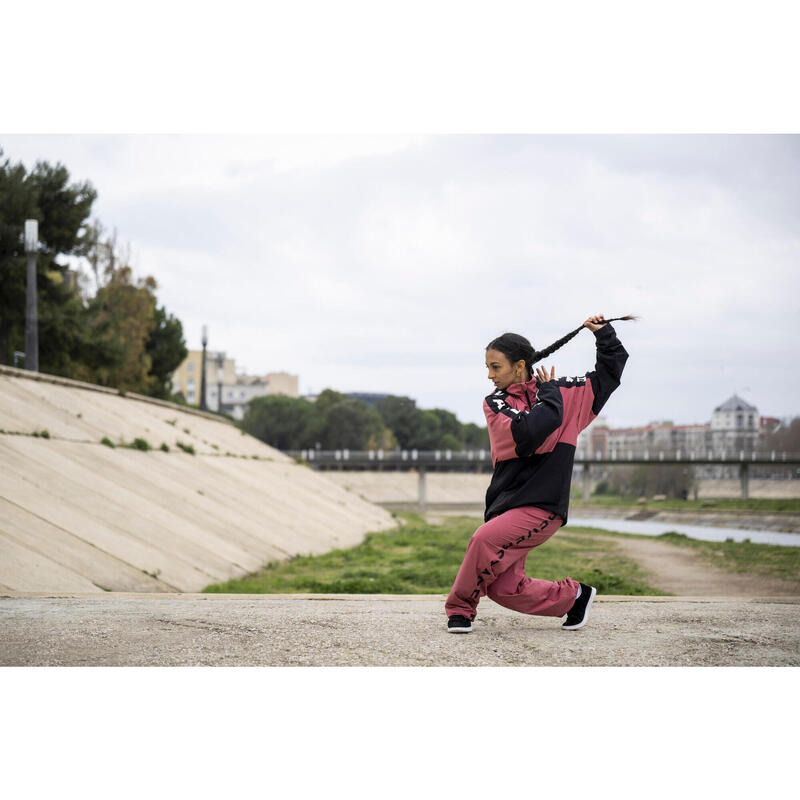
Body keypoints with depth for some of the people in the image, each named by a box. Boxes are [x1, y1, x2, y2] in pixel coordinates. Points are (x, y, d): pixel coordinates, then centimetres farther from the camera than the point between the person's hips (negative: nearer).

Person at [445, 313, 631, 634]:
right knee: (504, 588, -7)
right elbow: (527, 433, -14)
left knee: (486, 539, -28)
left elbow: (609, 372, 20)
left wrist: (604, 334, 14)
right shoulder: (495, 403, 6)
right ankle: (572, 596, 16)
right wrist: (547, 394, -2)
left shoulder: (564, 392, 8)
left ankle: (460, 607, -8)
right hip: (507, 504, 3)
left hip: (543, 504, -3)